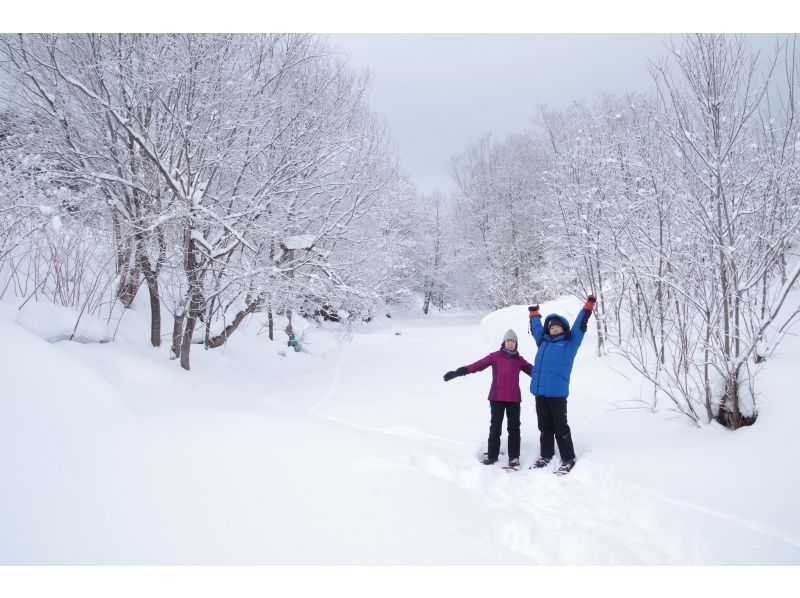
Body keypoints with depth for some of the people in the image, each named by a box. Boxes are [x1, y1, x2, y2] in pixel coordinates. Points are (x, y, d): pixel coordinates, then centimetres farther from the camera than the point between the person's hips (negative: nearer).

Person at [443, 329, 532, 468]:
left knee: (514, 427, 5)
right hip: (497, 398, -2)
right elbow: (477, 365, -11)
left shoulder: (519, 360, 7)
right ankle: (492, 455, 17)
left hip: (514, 399, 2)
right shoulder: (495, 356, -2)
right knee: (495, 427, 6)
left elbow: (533, 371, 7)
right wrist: (458, 372, -21)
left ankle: (514, 456, 14)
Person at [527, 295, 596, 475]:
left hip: (557, 392, -5)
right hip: (539, 391, 5)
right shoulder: (543, 342, 18)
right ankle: (545, 456, 23)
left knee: (560, 427, 0)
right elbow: (536, 329, 33)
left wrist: (588, 306, 4)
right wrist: (534, 314, 44)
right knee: (544, 427, 13)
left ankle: (569, 460, 9)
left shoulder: (570, 343, 6)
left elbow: (580, 326, 3)